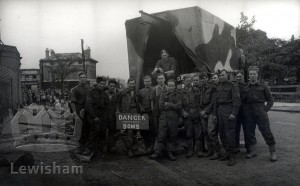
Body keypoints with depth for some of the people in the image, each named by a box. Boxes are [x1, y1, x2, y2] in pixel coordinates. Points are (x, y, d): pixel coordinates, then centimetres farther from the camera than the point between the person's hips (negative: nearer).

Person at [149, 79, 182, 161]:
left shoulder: (178, 95, 8)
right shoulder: (163, 95, 9)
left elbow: (179, 106, -8)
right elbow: (161, 106, -5)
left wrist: (168, 104, -8)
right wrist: (173, 106, -7)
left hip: (174, 119, 0)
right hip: (164, 118, 0)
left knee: (172, 136, 6)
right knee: (161, 136, -1)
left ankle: (170, 152, 17)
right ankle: (157, 152, 5)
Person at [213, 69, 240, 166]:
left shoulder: (232, 86, -4)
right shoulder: (218, 87, 17)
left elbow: (236, 100, -11)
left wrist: (234, 113, -18)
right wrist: (215, 114, 17)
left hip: (228, 110, -7)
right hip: (220, 110, 7)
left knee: (229, 133, -7)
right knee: (222, 133, 10)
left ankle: (232, 156, 0)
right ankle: (227, 152, 22)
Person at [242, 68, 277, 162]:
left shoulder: (263, 87, 7)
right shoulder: (245, 88, 12)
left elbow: (270, 99, 6)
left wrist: (266, 109, -5)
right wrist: (245, 110, -2)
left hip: (260, 111, -3)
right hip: (248, 113, 3)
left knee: (266, 131, -5)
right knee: (249, 132, 6)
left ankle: (273, 152, 5)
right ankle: (252, 151, 17)